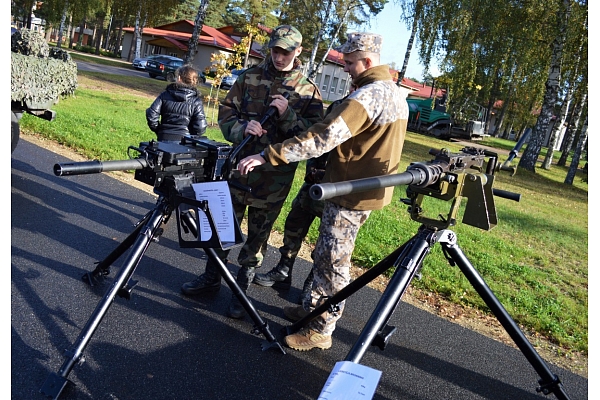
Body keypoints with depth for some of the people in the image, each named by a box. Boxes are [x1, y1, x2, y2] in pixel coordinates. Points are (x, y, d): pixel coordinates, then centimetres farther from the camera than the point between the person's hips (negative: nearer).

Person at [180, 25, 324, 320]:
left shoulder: (308, 90, 1)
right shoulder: (250, 77, 6)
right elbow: (226, 111, 4)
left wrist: (287, 115, -20)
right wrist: (241, 128, -16)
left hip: (275, 175, -2)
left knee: (258, 233, 8)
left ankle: (242, 287, 25)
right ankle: (212, 276, 32)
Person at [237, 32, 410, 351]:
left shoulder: (367, 96, -21)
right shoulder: (397, 94, 12)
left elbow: (322, 138, -31)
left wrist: (267, 156, -32)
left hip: (351, 193, -10)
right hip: (369, 189, 10)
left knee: (332, 261, 1)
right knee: (324, 254, 19)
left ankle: (320, 330, 13)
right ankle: (313, 308, 33)